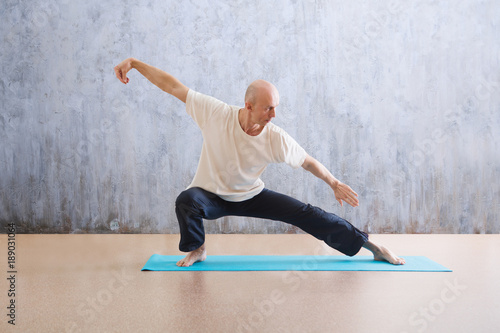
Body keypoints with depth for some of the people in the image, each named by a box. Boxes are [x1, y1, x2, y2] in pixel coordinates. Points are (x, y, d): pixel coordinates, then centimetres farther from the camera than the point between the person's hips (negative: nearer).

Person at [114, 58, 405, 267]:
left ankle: (371, 246, 8)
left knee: (307, 214, -8)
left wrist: (336, 184, 1)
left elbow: (308, 161, -6)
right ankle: (196, 250, -4)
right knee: (186, 200, -36)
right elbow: (173, 85, -22)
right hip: (212, 195, -1)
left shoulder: (276, 139, -22)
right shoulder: (215, 113, -26)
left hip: (252, 196, 1)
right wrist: (134, 62, -22)